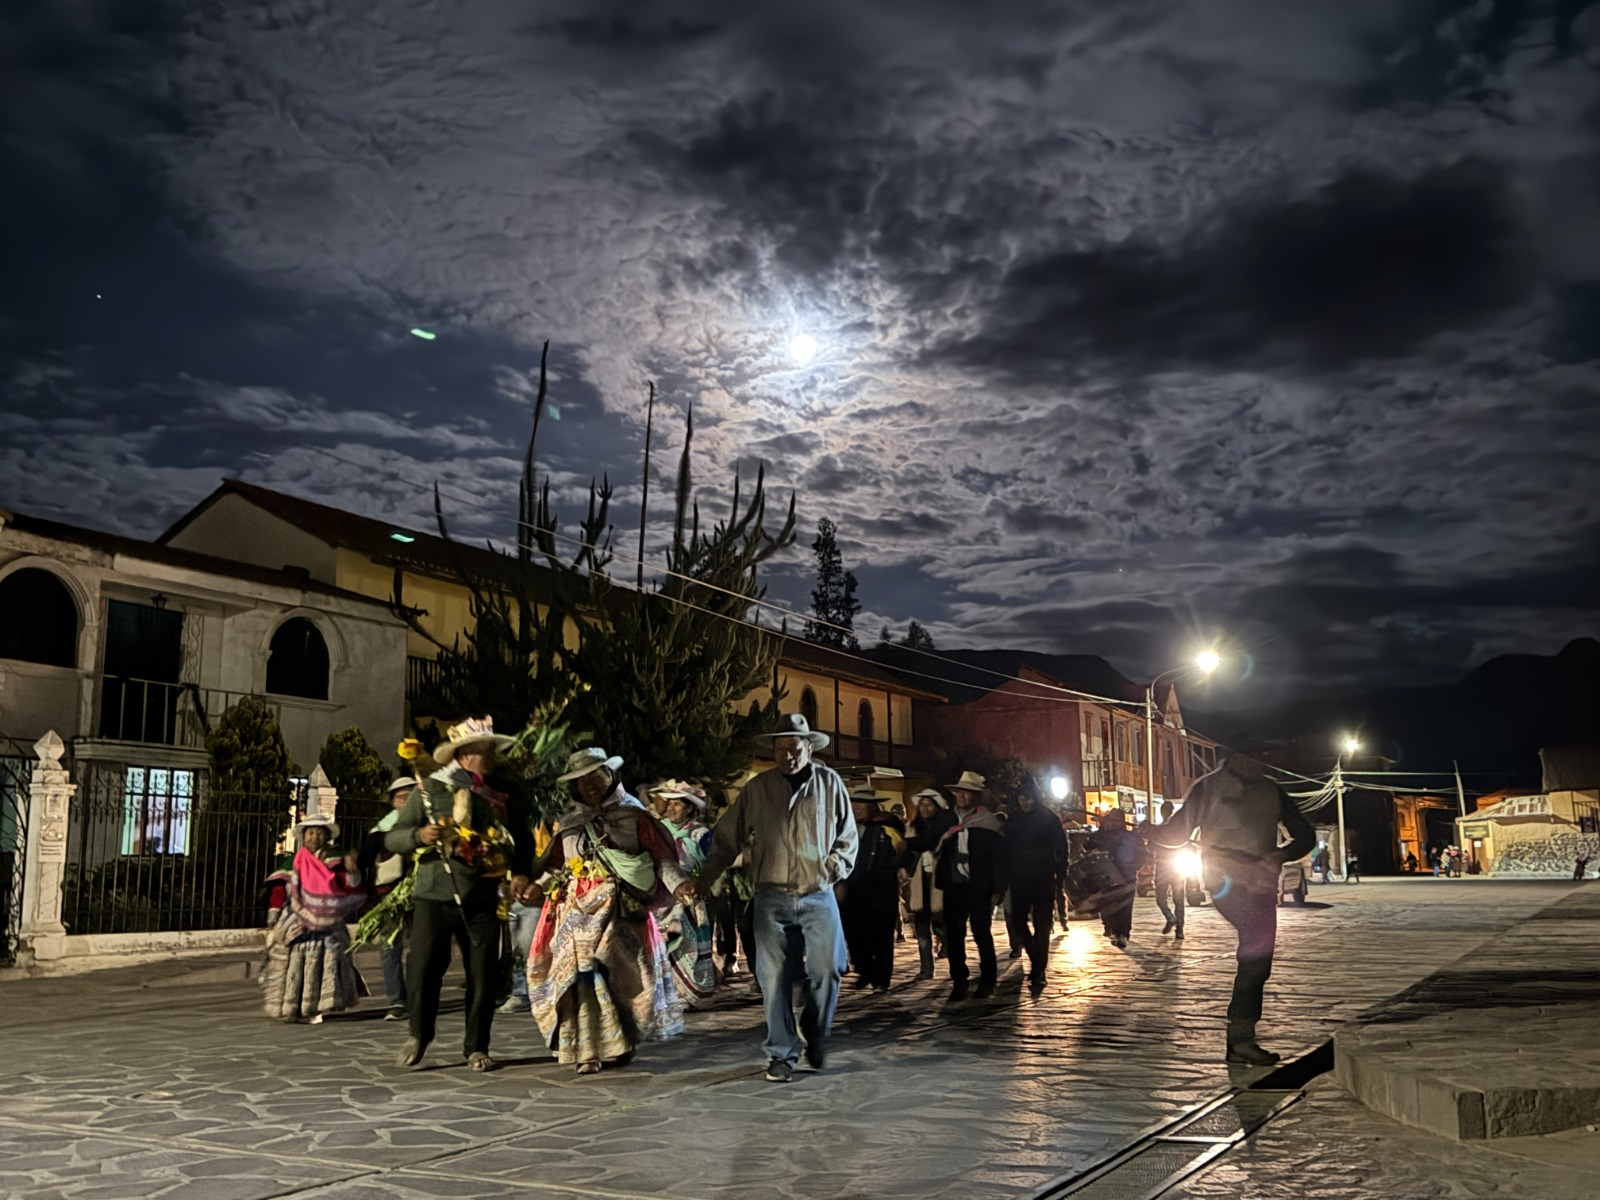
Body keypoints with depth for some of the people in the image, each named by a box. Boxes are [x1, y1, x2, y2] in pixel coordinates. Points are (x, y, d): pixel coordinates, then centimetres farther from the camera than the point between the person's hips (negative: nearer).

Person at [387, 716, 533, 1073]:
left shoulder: (500, 796, 10)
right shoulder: (430, 790, 2)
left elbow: (523, 837, 20)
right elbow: (392, 838, 1)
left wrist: (521, 872, 2)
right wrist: (418, 835, -20)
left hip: (482, 899, 2)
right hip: (434, 895, -2)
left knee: (484, 976, 2)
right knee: (423, 970, -6)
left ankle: (476, 1047, 19)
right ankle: (419, 1034, 20)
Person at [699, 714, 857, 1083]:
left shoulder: (830, 783, 4)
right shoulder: (757, 788, 3)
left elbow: (847, 837, 12)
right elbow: (726, 839, 8)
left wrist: (834, 867, -4)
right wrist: (703, 882, 2)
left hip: (818, 897, 0)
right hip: (772, 898, 0)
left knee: (827, 969, -6)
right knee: (775, 978, 1)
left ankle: (814, 1034, 21)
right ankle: (782, 1055, 13)